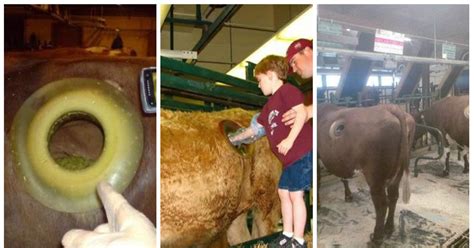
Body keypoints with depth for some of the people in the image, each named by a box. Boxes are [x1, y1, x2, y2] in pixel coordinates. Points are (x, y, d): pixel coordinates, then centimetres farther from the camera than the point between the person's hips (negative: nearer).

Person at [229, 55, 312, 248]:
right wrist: (234, 139, 38)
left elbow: (302, 112, -19)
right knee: (283, 193, 14)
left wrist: (289, 140, -24)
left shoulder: (287, 90, -5)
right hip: (290, 158, 9)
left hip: (302, 152, -9)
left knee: (295, 194, -5)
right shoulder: (270, 104, 21)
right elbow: (254, 128, 30)